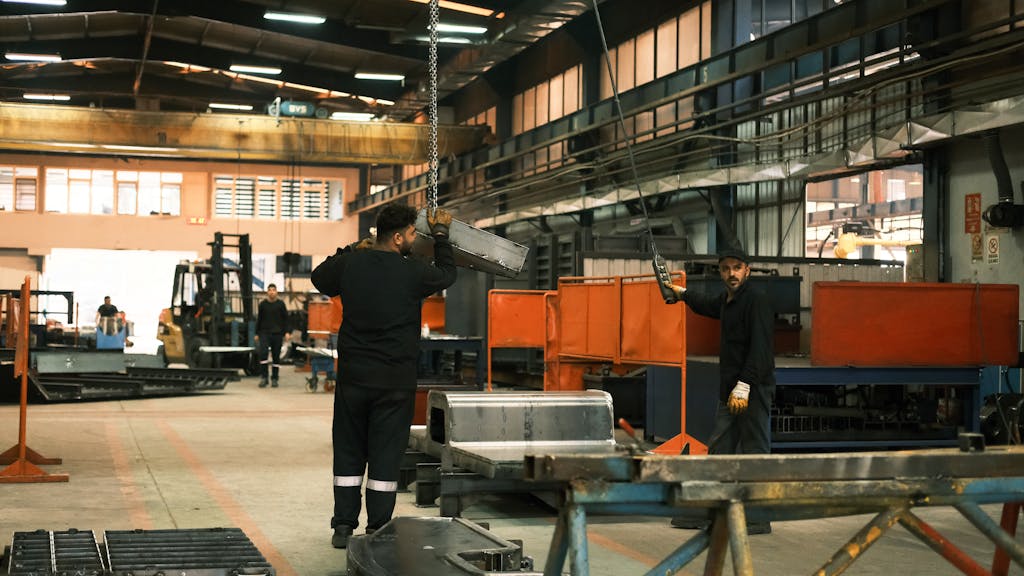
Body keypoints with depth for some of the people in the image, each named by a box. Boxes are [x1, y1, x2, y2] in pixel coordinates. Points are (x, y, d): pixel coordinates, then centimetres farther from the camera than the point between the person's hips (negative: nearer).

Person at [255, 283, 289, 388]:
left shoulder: (281, 304, 3)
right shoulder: (262, 304, 5)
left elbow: (285, 319, 6)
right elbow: (259, 319, 11)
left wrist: (286, 332, -3)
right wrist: (257, 333, 8)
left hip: (277, 334, 0)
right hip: (264, 333, 0)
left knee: (276, 357, 4)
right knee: (263, 353, -16)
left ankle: (274, 379, 12)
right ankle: (263, 377, -10)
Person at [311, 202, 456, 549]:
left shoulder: (350, 265, -2)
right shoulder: (412, 272, -11)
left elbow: (319, 278, 19)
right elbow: (447, 274, 10)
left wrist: (351, 252, 26)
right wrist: (440, 234, 22)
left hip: (353, 377, 3)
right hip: (395, 381, -3)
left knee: (349, 452, 12)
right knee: (386, 455, 4)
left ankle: (343, 526, 16)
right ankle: (378, 530, 8)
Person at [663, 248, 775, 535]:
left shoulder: (756, 300, -12)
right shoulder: (726, 301, 16)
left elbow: (760, 347, -21)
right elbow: (708, 306, 42)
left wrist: (744, 385, -26)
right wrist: (682, 293, 56)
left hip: (754, 390, -9)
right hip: (730, 392, 9)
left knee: (754, 452, -6)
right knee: (719, 449, 10)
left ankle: (759, 518, -1)